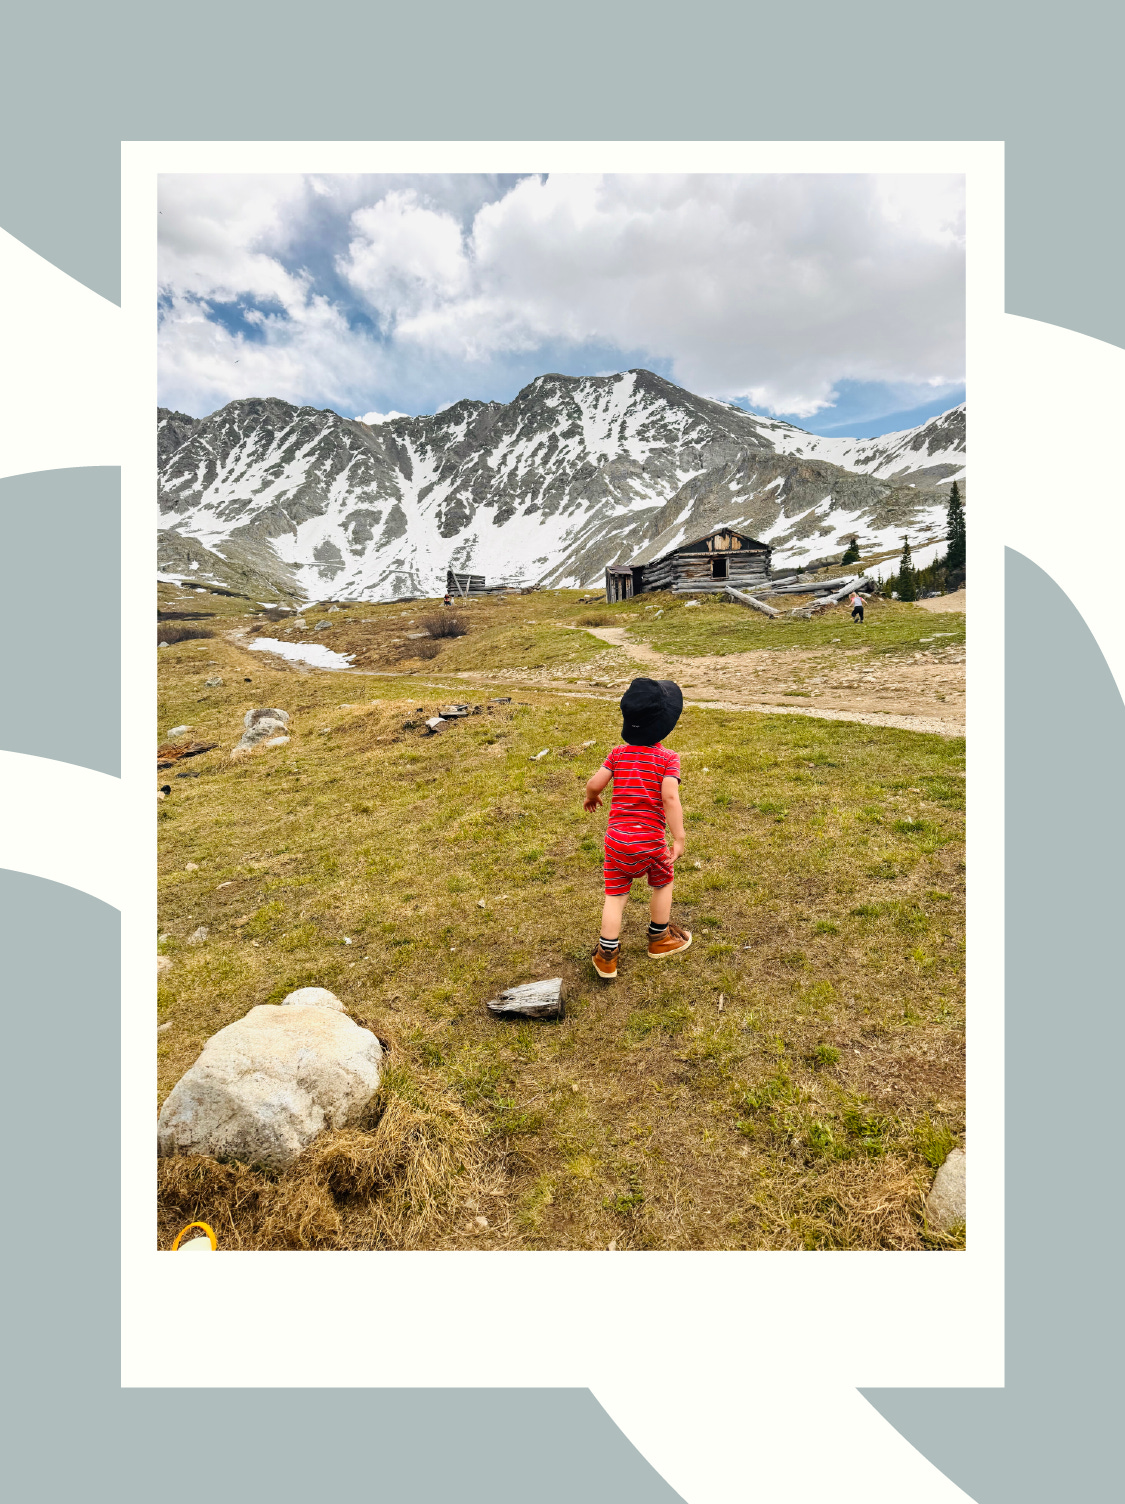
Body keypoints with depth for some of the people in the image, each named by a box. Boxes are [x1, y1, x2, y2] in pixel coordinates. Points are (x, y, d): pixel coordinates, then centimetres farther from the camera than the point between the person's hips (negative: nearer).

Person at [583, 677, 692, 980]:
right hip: (651, 840, -2)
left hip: (617, 838, 3)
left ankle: (607, 956, 17)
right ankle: (659, 938, 41)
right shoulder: (668, 759, -9)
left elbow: (595, 784, -3)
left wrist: (591, 798, 20)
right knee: (662, 884, 24)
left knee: (615, 895, 13)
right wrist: (678, 839, -19)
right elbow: (670, 797, -21)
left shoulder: (618, 754, 2)